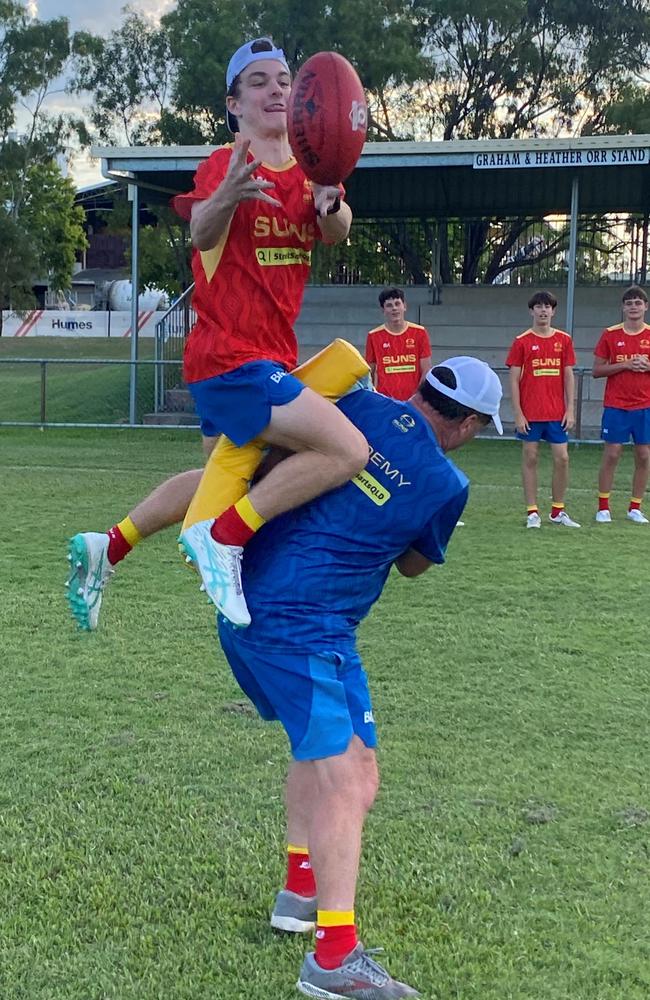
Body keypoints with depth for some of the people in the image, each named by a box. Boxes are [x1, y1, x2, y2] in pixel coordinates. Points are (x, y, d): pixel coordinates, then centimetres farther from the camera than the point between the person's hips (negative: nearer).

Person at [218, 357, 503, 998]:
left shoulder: (357, 406, 4)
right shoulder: (447, 484, -6)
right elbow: (414, 565, 13)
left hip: (243, 606, 8)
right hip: (304, 629, -8)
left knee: (321, 741, 26)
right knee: (348, 775, -11)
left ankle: (301, 890, 32)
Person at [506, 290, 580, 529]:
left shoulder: (564, 340, 6)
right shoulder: (522, 341, -1)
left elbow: (569, 376, 7)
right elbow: (514, 379, -2)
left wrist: (570, 409, 0)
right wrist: (517, 414, -8)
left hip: (557, 413, 2)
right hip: (530, 414, -2)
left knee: (562, 458, 1)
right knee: (530, 458, 3)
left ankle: (558, 511, 14)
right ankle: (532, 512, 10)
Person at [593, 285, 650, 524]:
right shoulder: (610, 334, 2)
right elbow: (597, 371, 0)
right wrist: (625, 365, -12)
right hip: (616, 405, -2)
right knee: (611, 454, -3)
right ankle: (603, 507, 5)